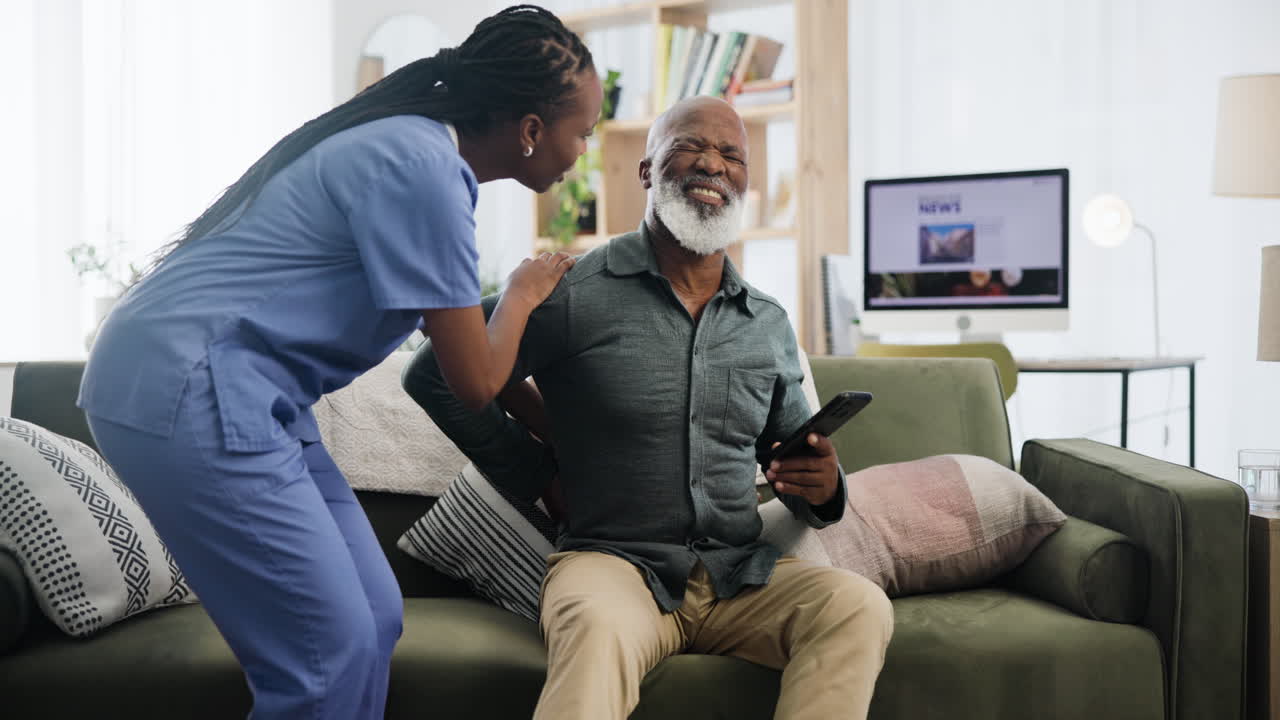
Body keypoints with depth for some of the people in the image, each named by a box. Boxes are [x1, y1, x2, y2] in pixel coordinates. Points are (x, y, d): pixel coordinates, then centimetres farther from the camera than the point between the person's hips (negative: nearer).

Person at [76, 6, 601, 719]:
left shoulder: (415, 145, 13)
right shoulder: (421, 168, -17)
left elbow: (459, 343, 23)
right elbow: (476, 381, -12)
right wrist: (524, 290, 7)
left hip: (240, 392, 10)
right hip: (192, 391, -10)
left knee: (374, 618, 9)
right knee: (333, 655, -9)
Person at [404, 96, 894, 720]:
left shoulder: (769, 324, 14)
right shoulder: (573, 293, -1)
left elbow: (791, 460, 21)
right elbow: (432, 377, 4)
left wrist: (822, 486, -4)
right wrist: (535, 476, 4)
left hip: (742, 573, 5)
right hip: (613, 559, -4)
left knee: (861, 607, -24)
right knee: (600, 630, -39)